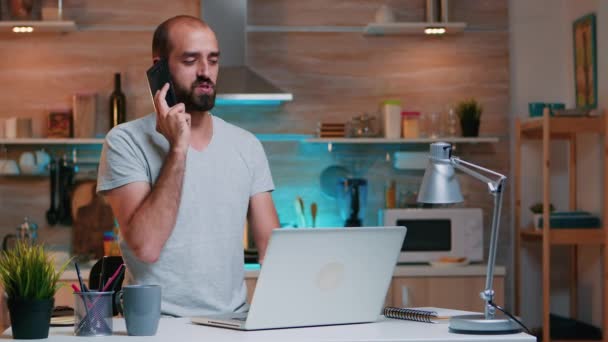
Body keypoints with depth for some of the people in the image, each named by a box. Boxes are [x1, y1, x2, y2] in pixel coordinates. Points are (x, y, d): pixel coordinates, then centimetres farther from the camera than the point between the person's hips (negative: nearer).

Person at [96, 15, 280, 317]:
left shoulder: (247, 146, 9)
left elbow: (271, 244, 7)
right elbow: (146, 247, -17)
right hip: (156, 323, -4)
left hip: (232, 320, 4)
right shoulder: (125, 142, -5)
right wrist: (178, 148, -16)